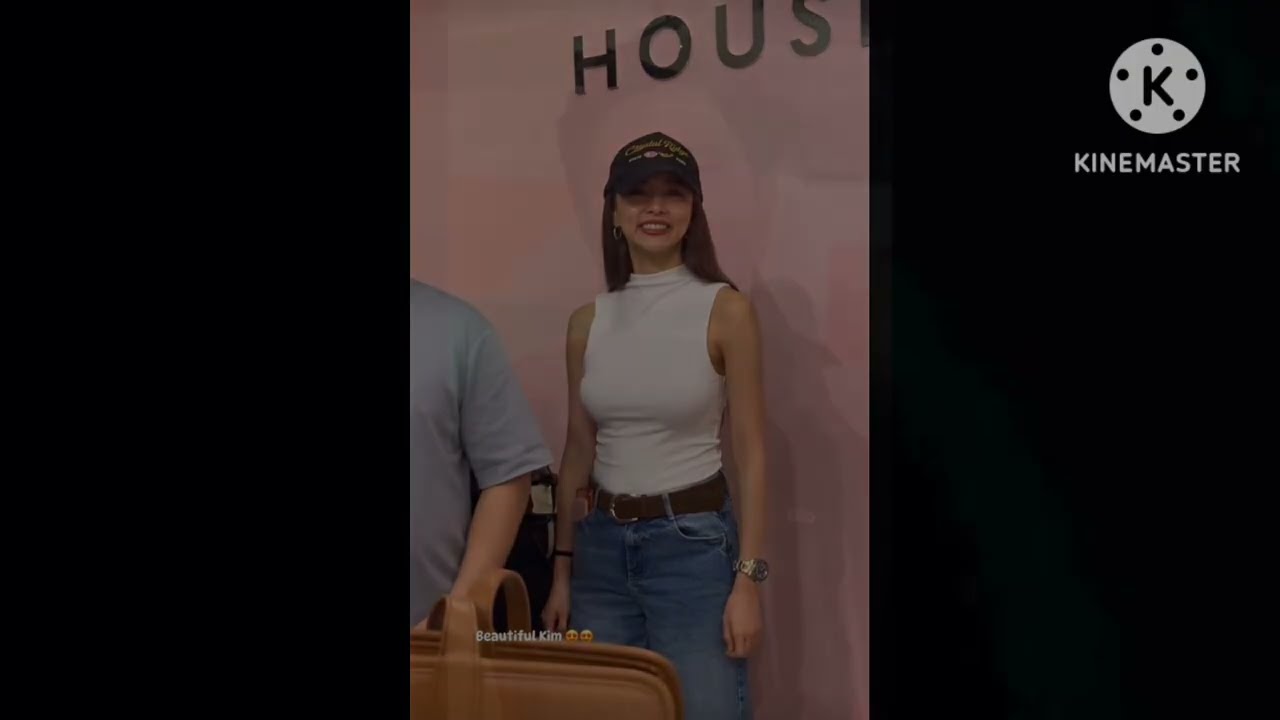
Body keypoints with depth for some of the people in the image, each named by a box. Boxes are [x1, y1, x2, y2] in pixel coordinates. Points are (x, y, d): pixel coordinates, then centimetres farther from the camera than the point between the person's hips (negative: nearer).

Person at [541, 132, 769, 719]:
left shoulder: (725, 310, -7)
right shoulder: (587, 322, 5)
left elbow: (750, 454, -7)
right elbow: (578, 453, 10)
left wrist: (748, 579, -11)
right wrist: (561, 570, 11)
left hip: (694, 542, -4)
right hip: (602, 543, 4)